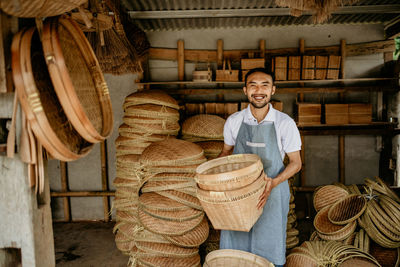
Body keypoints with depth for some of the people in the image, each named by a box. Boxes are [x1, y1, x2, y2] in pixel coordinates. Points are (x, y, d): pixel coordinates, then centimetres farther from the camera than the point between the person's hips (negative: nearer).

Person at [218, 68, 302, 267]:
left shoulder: (285, 123, -9)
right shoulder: (233, 121, -3)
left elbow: (296, 162, -4)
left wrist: (274, 182, -21)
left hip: (272, 192, -1)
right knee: (234, 246, 13)